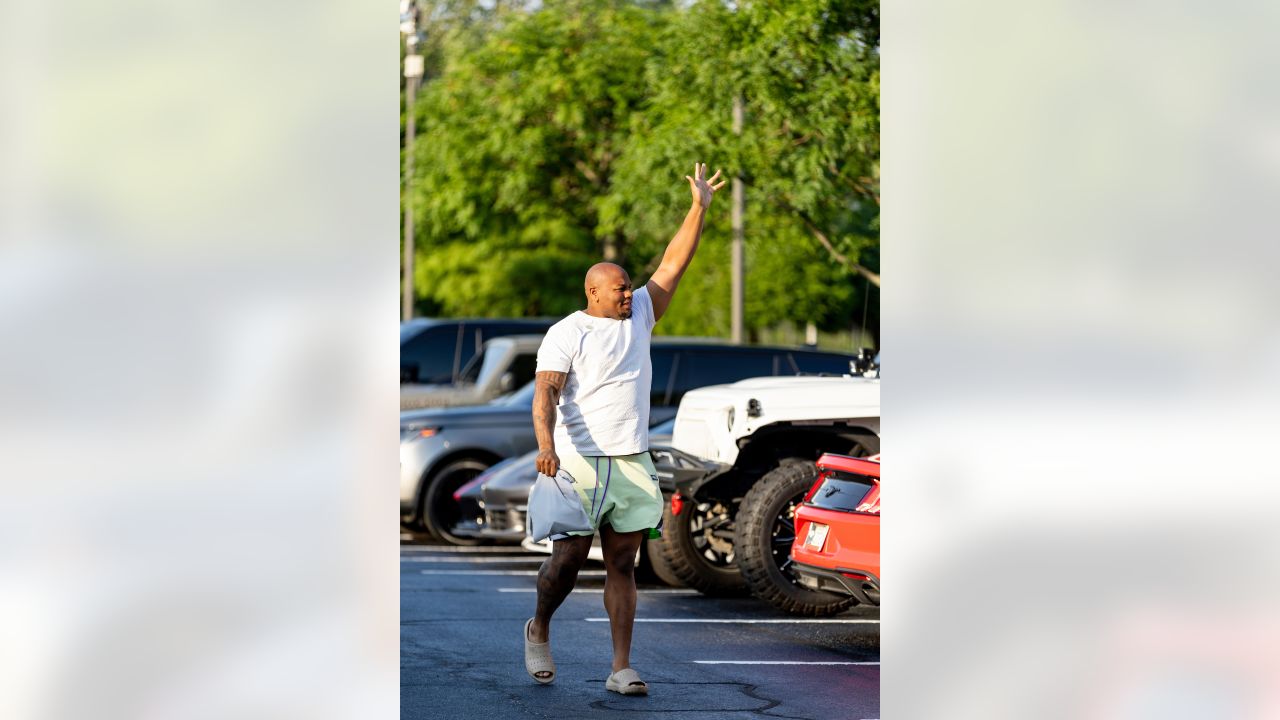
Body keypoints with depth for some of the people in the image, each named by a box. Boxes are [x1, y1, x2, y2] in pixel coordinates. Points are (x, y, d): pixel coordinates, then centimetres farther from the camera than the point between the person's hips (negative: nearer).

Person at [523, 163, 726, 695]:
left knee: (622, 566, 2)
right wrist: (546, 445, -31)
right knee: (569, 559, -2)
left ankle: (621, 669, 1)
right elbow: (546, 393, -15)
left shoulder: (639, 316, 13)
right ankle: (539, 629, 26)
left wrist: (699, 206, 6)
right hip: (578, 462, -5)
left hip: (631, 462, 5)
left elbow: (673, 265, 11)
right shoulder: (566, 334, -5)